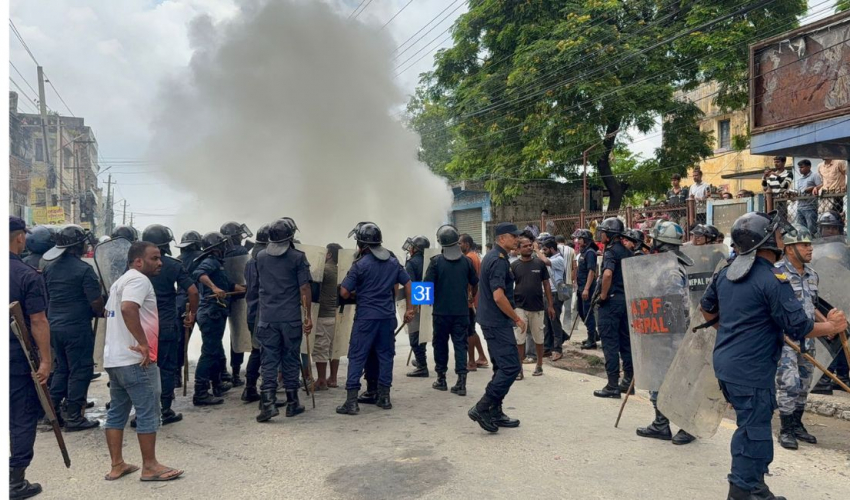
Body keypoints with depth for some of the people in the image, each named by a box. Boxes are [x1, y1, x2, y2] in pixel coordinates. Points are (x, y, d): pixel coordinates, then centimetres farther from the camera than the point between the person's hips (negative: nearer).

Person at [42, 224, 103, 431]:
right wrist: (101, 313, 3)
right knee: (80, 371, 2)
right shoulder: (83, 269, -16)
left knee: (62, 367, 21)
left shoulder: (50, 266, 7)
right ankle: (73, 417, 7)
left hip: (54, 326, 8)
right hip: (77, 327, -7)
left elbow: (47, 295, 18)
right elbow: (96, 301, -18)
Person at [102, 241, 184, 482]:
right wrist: (143, 344, -27)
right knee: (148, 413, -2)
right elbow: (128, 308, -30)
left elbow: (110, 312, 32)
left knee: (117, 412, 13)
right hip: (135, 360, -10)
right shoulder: (139, 279, -13)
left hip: (113, 358, 10)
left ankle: (117, 465, 21)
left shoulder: (120, 280, 20)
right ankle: (150, 467, 5)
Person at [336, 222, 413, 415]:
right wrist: (409, 308, 17)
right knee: (385, 355, 13)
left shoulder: (360, 264, -10)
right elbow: (408, 284, 11)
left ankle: (351, 401, 0)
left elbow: (344, 293, -11)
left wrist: (355, 293, 11)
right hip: (388, 316, 5)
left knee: (356, 357, 1)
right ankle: (384, 397, 19)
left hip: (366, 317, -5)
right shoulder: (393, 261, 7)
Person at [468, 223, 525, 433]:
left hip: (491, 320, 10)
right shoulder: (499, 260, -17)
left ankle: (495, 413, 18)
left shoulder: (492, 257, 15)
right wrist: (517, 318, -14)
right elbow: (499, 296, -25)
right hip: (498, 322, -10)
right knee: (511, 366, -9)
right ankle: (482, 408, -6)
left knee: (502, 367, 14)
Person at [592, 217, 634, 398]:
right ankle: (628, 380, 21)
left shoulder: (611, 251, -13)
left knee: (610, 343, -3)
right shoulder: (627, 252, 12)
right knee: (625, 341, 13)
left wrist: (603, 294, -19)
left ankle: (613, 385, 0)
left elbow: (607, 273, -30)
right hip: (626, 300, 8)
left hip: (611, 301, -8)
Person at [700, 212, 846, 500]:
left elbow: (706, 308, 19)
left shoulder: (727, 273, 6)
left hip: (725, 362, 9)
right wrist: (831, 326, 1)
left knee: (752, 424, 23)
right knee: (755, 430, 4)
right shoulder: (773, 280, -19)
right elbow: (798, 328, -17)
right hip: (751, 370, -9)